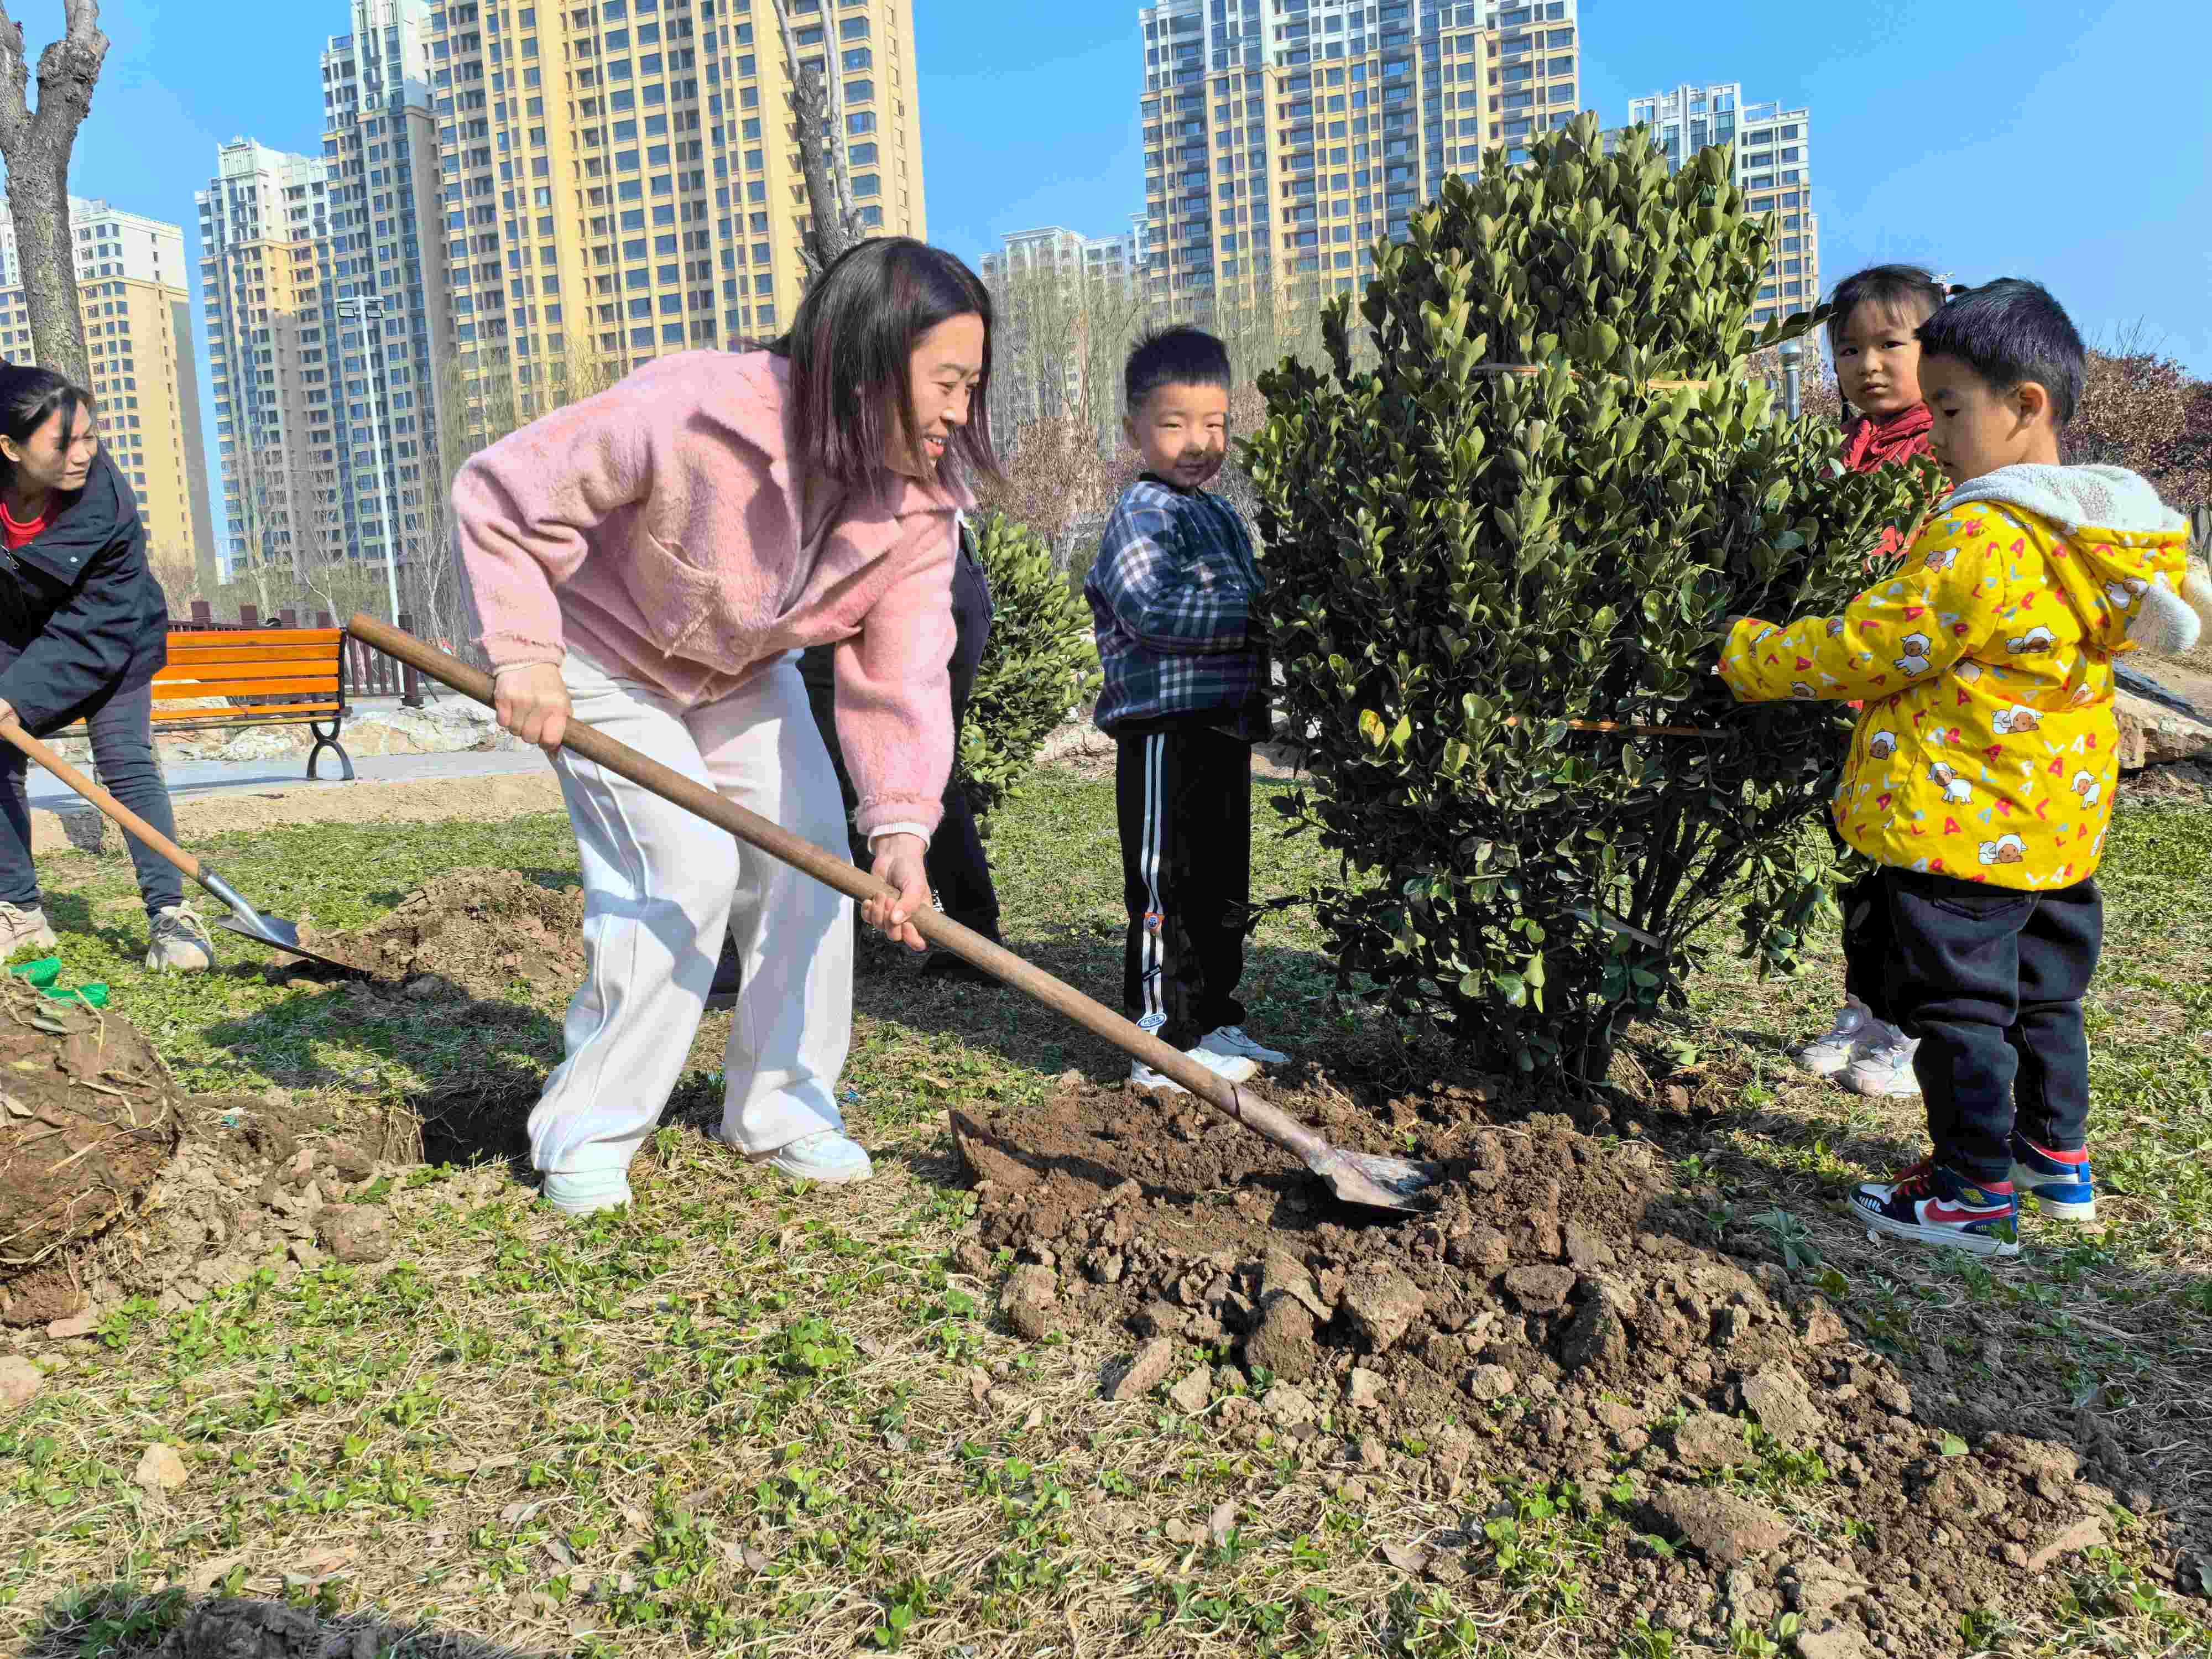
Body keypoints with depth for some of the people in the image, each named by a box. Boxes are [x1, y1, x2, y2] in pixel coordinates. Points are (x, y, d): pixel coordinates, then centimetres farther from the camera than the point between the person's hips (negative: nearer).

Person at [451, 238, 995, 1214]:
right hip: (607, 663, -5)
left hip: (745, 673, 6)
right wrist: (523, 652, -31)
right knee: (685, 873, -17)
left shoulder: (925, 497, -19)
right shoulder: (689, 417, -36)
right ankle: (586, 1135, 1)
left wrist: (902, 824, -36)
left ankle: (781, 1110, 14)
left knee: (809, 855, -3)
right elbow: (500, 494, -25)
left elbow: (899, 671, -23)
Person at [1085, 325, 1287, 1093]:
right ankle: (1161, 1044, 4)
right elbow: (1156, 610, -24)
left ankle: (1215, 1024, 27)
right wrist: (1256, 612, -24)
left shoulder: (1221, 515, 19)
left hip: (1225, 726, 9)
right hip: (1165, 732, -9)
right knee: (1166, 888, -4)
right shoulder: (1140, 514, -9)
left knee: (1223, 886, 15)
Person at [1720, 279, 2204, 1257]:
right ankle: (2057, 1158, 37)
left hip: (1957, 825, -9)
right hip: (2058, 824, 9)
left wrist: (1753, 659, -5)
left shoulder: (1979, 536, -23)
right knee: (2045, 996, 22)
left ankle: (1977, 1193, 12)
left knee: (1957, 1006, 3)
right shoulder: (2093, 537, 7)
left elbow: (1870, 648, -18)